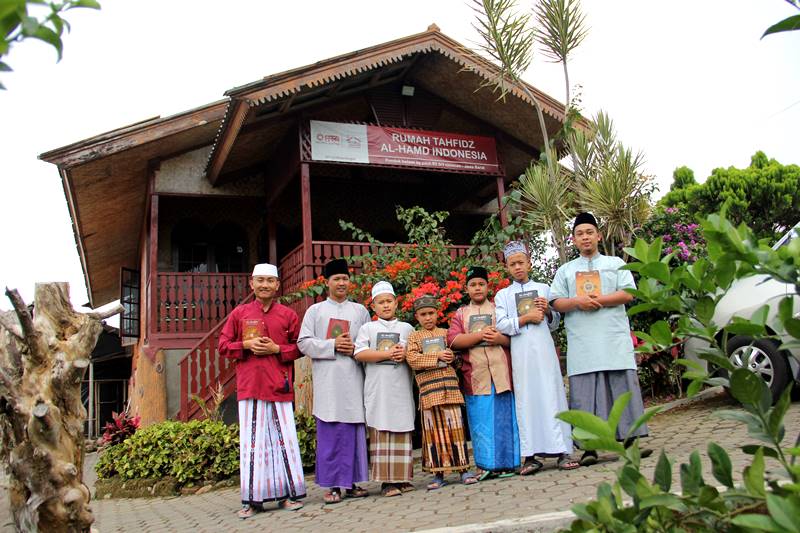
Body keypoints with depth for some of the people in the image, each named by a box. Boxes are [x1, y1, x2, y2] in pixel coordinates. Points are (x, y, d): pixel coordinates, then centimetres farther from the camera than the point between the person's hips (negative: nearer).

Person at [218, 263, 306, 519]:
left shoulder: (288, 314, 7)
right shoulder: (239, 313, 8)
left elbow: (299, 347, 9)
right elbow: (223, 345, 9)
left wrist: (277, 349, -8)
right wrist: (246, 345, -8)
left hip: (279, 387, 0)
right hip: (249, 386, 0)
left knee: (284, 439, 1)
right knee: (252, 441, 3)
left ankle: (287, 494, 12)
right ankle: (252, 499, 10)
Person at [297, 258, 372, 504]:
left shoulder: (360, 311, 16)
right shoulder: (315, 310, 11)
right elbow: (304, 343, 1)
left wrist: (355, 349, -7)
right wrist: (333, 345, -9)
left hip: (353, 378, 2)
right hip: (327, 380, -2)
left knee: (354, 430, 1)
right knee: (329, 432, -3)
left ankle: (352, 483, 10)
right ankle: (332, 485, 3)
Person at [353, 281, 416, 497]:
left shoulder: (407, 328, 16)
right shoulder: (367, 328, 8)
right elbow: (360, 354, -5)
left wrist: (405, 355, -8)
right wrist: (388, 354, -10)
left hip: (402, 388, 2)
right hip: (378, 389, -2)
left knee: (402, 432, 2)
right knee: (381, 433, -4)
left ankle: (402, 478, 9)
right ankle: (386, 481, -1)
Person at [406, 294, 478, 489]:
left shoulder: (446, 333, 13)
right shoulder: (414, 337, 9)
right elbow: (412, 358, -6)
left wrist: (452, 356, -13)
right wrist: (437, 357, -12)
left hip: (450, 385, 1)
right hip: (428, 388, -1)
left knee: (455, 426, 1)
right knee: (433, 428, 2)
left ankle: (463, 469, 7)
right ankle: (438, 474, 8)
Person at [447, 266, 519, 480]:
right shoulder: (461, 314, 15)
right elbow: (453, 340, -2)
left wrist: (500, 338, -13)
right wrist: (481, 335, -11)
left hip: (500, 373, 0)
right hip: (476, 377, 1)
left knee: (504, 418, 0)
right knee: (480, 421, 1)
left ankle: (506, 463, 7)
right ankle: (486, 465, 7)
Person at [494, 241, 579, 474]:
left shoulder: (543, 288, 15)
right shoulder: (502, 295, 12)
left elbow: (554, 324, 15)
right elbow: (501, 325, -1)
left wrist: (548, 312, -4)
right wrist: (526, 318, -9)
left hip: (544, 348, 0)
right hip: (520, 352, 0)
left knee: (551, 396, -4)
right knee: (525, 400, -2)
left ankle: (562, 452, -3)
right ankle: (531, 456, 0)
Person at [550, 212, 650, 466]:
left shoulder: (615, 263, 15)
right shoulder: (565, 270, 19)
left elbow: (628, 294, 1)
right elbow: (556, 302, 9)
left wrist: (599, 300, -11)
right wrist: (578, 302, -10)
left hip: (615, 339, -1)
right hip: (581, 343, 1)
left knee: (624, 387, -5)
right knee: (585, 392, -4)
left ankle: (629, 441, 0)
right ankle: (589, 447, -3)